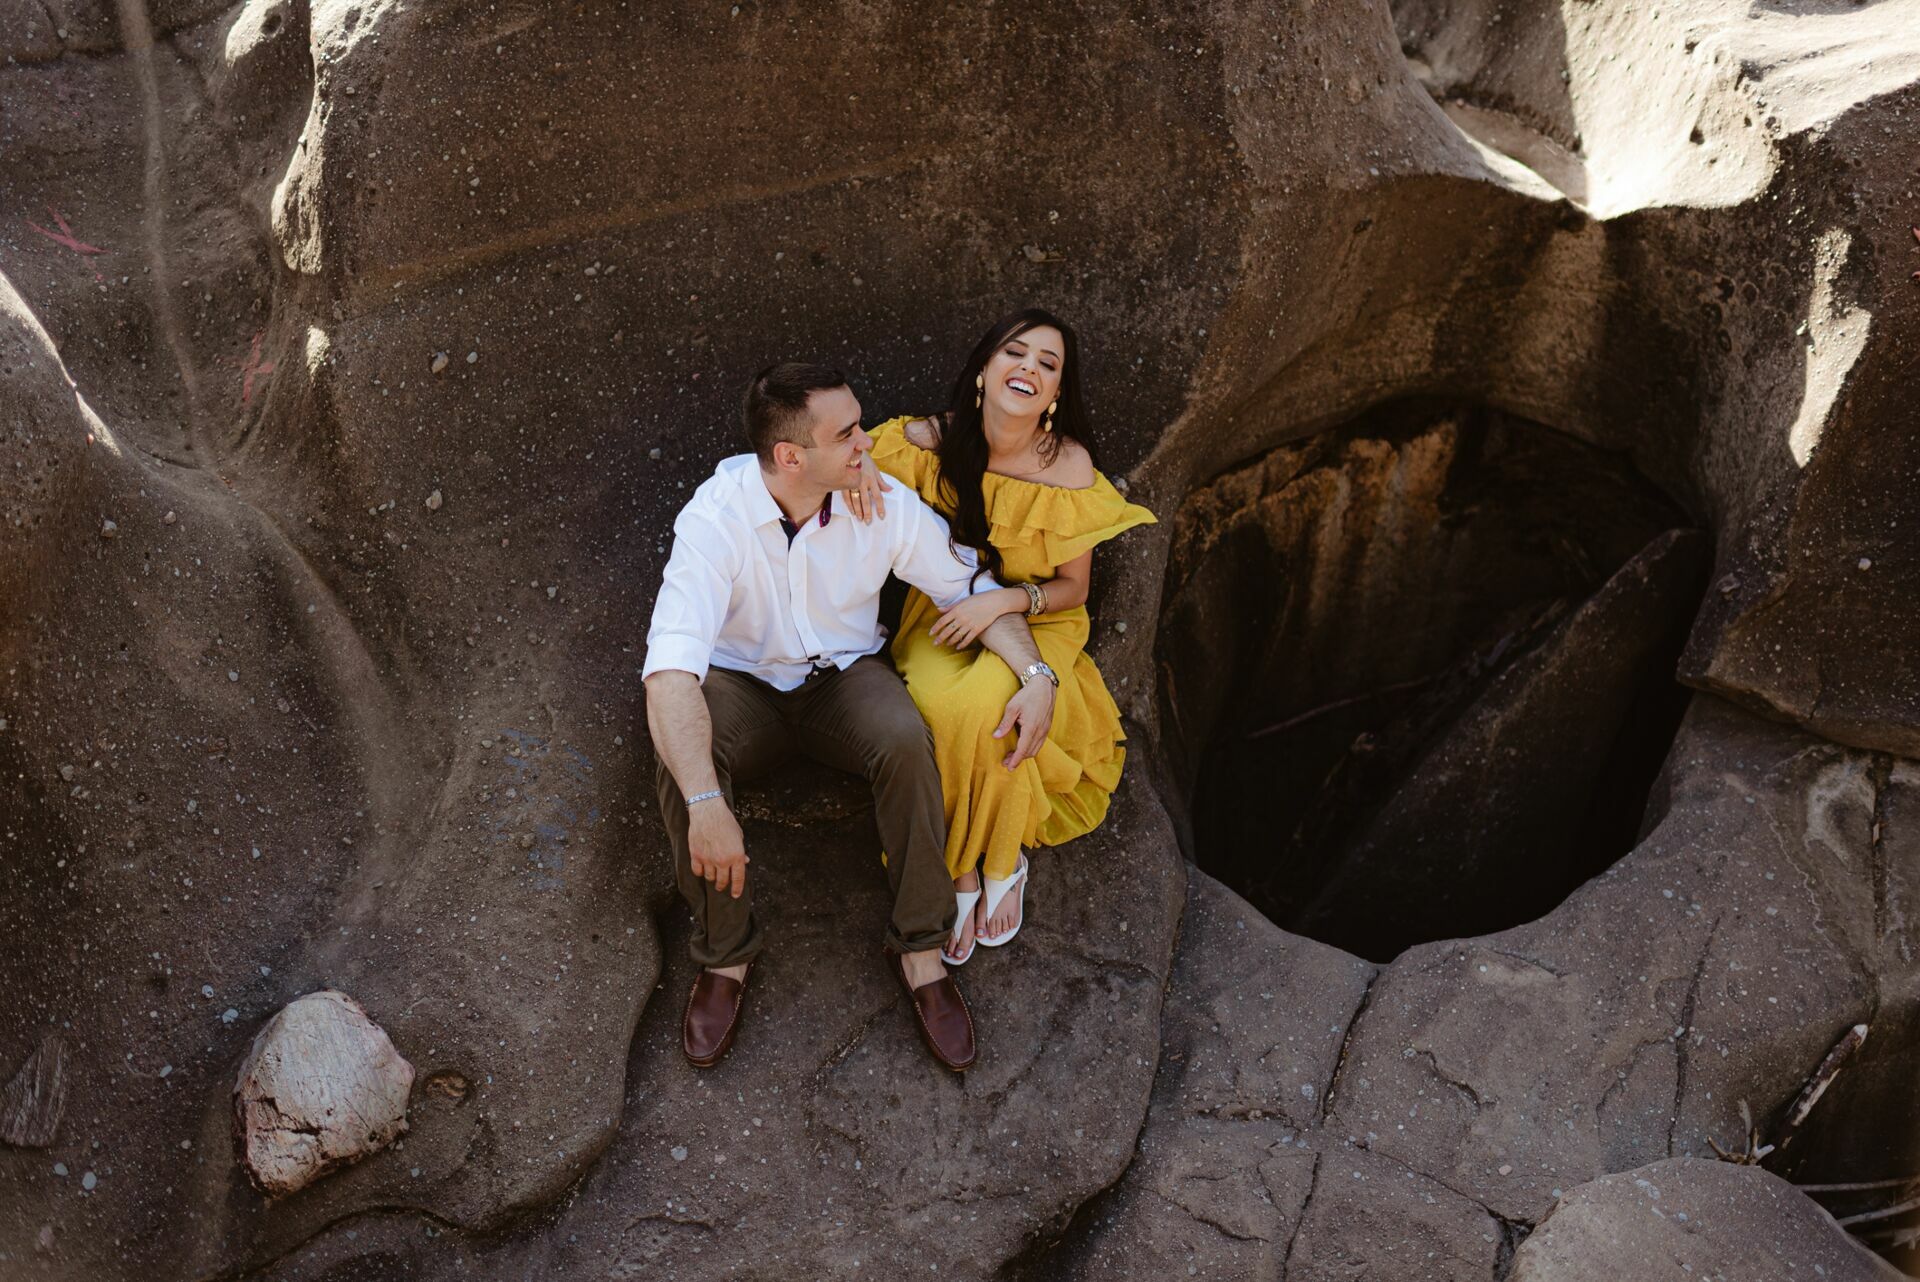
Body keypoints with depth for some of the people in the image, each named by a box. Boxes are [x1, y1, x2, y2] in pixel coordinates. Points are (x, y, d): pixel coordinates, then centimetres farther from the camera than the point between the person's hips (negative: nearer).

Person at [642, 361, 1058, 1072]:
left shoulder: (883, 503, -16)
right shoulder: (715, 517, -26)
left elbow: (973, 586, 0)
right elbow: (670, 666, -37)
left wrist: (1035, 674, -18)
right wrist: (705, 804, -50)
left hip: (845, 674, 2)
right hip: (741, 680, -1)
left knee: (906, 741, -32)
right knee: (682, 766, -33)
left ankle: (920, 946, -13)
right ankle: (726, 954, -9)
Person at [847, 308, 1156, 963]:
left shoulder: (1069, 467, -14)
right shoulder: (931, 441, -11)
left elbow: (1073, 589, -4)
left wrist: (1004, 600, -23)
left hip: (1034, 622, -1)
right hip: (943, 615, 2)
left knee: (979, 707, -33)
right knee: (935, 706, -32)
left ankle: (1001, 861, -6)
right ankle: (962, 871, -10)